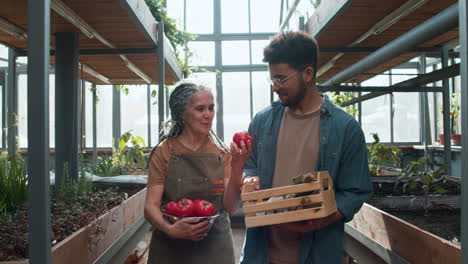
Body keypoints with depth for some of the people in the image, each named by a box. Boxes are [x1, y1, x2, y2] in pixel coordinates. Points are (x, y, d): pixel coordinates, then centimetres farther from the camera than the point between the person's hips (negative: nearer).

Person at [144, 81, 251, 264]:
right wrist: (170, 229, -27)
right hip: (171, 248, -1)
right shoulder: (163, 152, -7)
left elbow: (230, 207, -7)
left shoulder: (223, 154, -1)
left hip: (216, 248, 2)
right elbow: (151, 206, -10)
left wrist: (237, 168, -21)